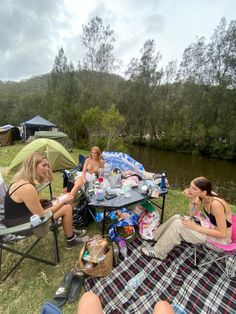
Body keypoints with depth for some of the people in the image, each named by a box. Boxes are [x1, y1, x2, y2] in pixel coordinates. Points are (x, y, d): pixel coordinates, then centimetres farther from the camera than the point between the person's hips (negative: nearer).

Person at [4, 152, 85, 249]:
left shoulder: (20, 179, -1)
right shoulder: (27, 188, -31)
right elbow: (41, 215, -23)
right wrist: (63, 201, -15)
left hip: (21, 215, 9)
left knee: (66, 204, 6)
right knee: (67, 208, -12)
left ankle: (70, 231, 24)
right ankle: (71, 240, 11)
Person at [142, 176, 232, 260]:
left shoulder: (215, 204, -33)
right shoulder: (203, 196, -10)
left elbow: (222, 233, -26)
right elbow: (193, 214, -1)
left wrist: (196, 228, -25)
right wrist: (191, 199, -17)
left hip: (222, 239, -7)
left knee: (178, 225, -20)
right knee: (177, 218, -2)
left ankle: (158, 252, 1)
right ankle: (156, 236, 18)